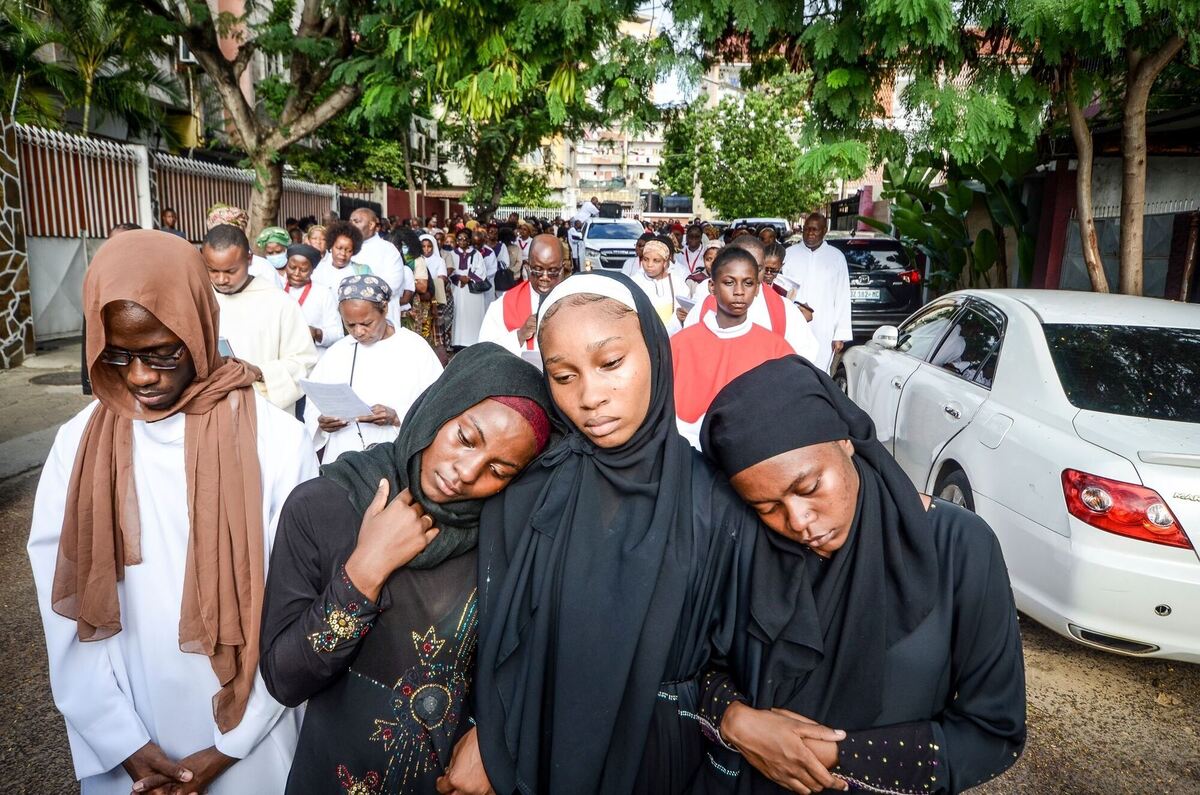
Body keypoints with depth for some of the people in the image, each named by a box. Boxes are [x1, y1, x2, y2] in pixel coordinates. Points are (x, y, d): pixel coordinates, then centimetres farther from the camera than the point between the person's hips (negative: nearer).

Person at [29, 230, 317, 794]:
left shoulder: (276, 442, -16)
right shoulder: (79, 444, -7)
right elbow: (67, 610, -4)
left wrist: (229, 746, -9)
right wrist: (125, 742, -8)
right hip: (126, 740, 2)